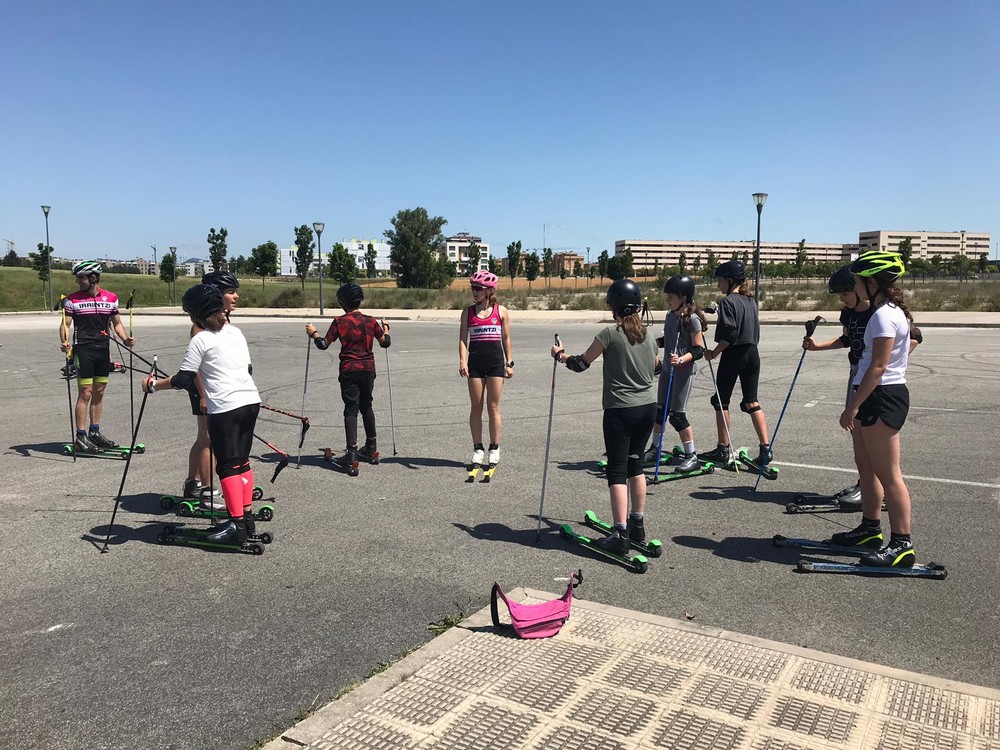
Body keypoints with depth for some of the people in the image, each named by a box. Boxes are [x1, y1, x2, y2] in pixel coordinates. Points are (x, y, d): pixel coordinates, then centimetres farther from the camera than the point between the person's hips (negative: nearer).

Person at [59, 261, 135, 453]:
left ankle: (95, 432, 22)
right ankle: (81, 438, -2)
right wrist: (64, 342, -23)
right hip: (83, 350, -4)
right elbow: (65, 324, -4)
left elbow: (117, 323, 14)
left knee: (99, 393, 11)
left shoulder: (111, 298, 7)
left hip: (103, 350, 4)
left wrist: (125, 339, -3)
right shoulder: (73, 300, -1)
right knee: (85, 394, -7)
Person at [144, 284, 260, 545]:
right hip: (251, 401, 7)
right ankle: (246, 517, 21)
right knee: (242, 460, 15)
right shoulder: (236, 332, 14)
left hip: (225, 408, -7)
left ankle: (236, 525, 0)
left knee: (228, 466, -1)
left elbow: (183, 380, -7)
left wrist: (154, 385, 8)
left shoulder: (201, 339, -6)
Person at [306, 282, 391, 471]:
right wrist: (385, 328, 25)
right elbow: (385, 343, 6)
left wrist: (313, 333, 12)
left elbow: (324, 344, -7)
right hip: (368, 369, 4)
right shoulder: (370, 321, 1)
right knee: (366, 406, 18)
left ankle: (351, 455, -9)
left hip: (349, 370, -3)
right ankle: (371, 449, 27)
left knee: (351, 409, -2)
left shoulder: (339, 322, -8)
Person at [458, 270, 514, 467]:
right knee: (476, 407, 5)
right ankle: (477, 449, 13)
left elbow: (506, 339, 7)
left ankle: (494, 449, 11)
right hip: (475, 362, 2)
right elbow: (463, 339, 3)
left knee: (493, 407, 2)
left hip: (495, 362, -1)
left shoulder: (501, 311, 4)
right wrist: (462, 361, -10)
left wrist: (509, 363, 3)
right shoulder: (468, 312, 6)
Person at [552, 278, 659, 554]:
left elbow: (581, 364, -5)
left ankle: (620, 535, -6)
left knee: (617, 469, -2)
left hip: (620, 410, -6)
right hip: (648, 407, 6)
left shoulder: (610, 334, -12)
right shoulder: (649, 337, 6)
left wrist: (560, 355, 14)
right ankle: (637, 524, 26)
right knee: (635, 463, 18)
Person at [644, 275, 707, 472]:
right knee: (660, 409, 14)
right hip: (668, 368, 8)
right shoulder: (670, 316, 8)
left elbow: (699, 350, -17)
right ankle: (655, 449, 29)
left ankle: (691, 456, 8)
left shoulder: (692, 319, -16)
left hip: (684, 371, -8)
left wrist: (681, 360, -31)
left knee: (677, 414, -5)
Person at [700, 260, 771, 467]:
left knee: (721, 401, 5)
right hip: (752, 354, 7)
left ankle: (723, 450, 10)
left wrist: (714, 353, -11)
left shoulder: (728, 301, -12)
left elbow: (729, 334, -20)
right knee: (751, 402, 9)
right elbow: (755, 332, 13)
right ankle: (765, 448, 3)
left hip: (733, 355, -7)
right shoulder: (751, 301, 11)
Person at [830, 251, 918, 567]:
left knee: (888, 474, -6)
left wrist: (853, 406, -20)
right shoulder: (892, 311, 14)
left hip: (881, 397, -11)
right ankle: (870, 529, 29)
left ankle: (902, 544, 1)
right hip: (880, 396, 11)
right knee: (865, 465, 18)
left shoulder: (884, 315, -17)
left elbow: (878, 366, -22)